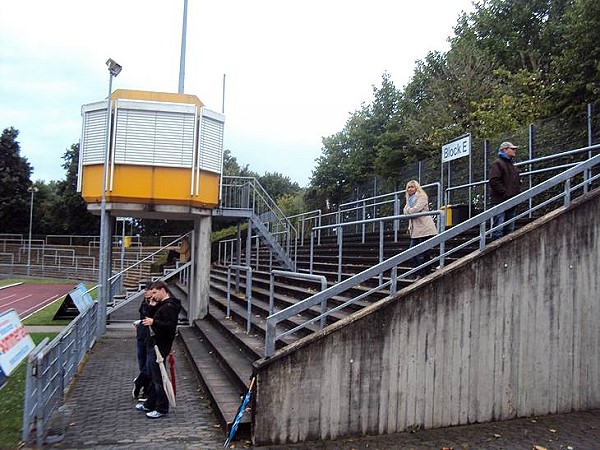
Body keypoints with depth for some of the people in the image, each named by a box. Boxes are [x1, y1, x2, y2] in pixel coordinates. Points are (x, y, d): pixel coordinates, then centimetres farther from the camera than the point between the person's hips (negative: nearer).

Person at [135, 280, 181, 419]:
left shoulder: (169, 307, -19)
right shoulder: (162, 305, 14)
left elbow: (170, 326, -29)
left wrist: (154, 322, -34)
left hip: (160, 347, -11)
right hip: (154, 345, 11)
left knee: (158, 378, -2)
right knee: (153, 376, 21)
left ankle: (162, 409, 9)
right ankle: (150, 404, 34)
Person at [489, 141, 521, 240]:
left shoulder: (513, 166, 24)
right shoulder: (497, 164, -4)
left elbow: (518, 182, 28)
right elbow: (494, 181, -16)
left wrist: (517, 194, 10)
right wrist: (505, 193, -19)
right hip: (500, 201, -9)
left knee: (509, 229, 11)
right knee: (498, 228, -11)